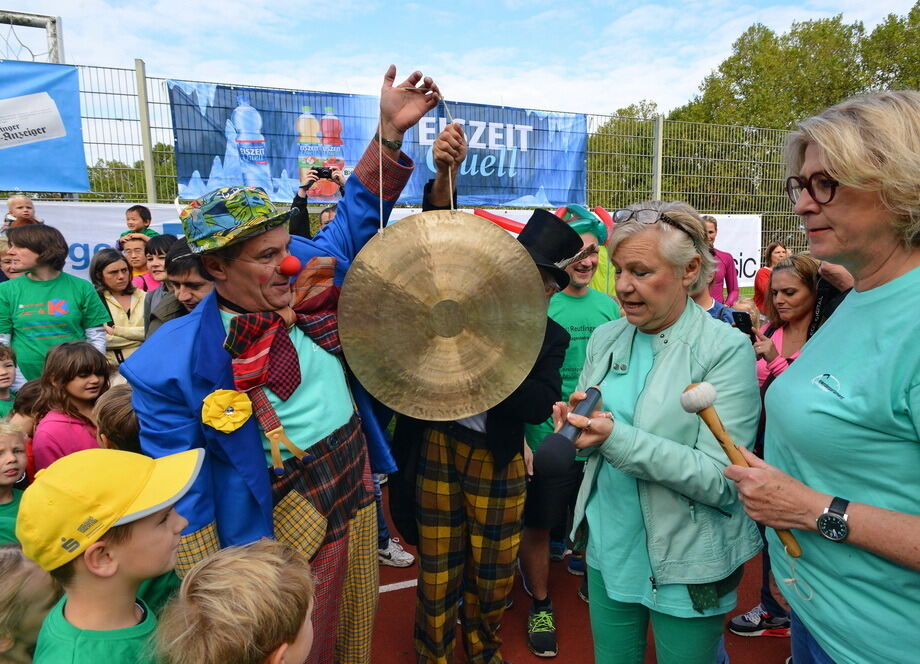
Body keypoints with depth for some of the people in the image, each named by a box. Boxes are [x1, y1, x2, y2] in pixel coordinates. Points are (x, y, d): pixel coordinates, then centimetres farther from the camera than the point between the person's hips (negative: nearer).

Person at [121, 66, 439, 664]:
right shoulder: (175, 362, -19)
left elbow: (355, 222, 5)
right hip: (282, 528, -5)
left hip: (358, 495, 5)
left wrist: (390, 132, -6)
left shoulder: (309, 283, -7)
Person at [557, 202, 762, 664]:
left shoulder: (726, 349, -16)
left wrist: (617, 438, -32)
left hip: (687, 566, -4)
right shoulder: (605, 338, 0)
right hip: (608, 549, 5)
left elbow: (721, 479, -22)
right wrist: (574, 418, -15)